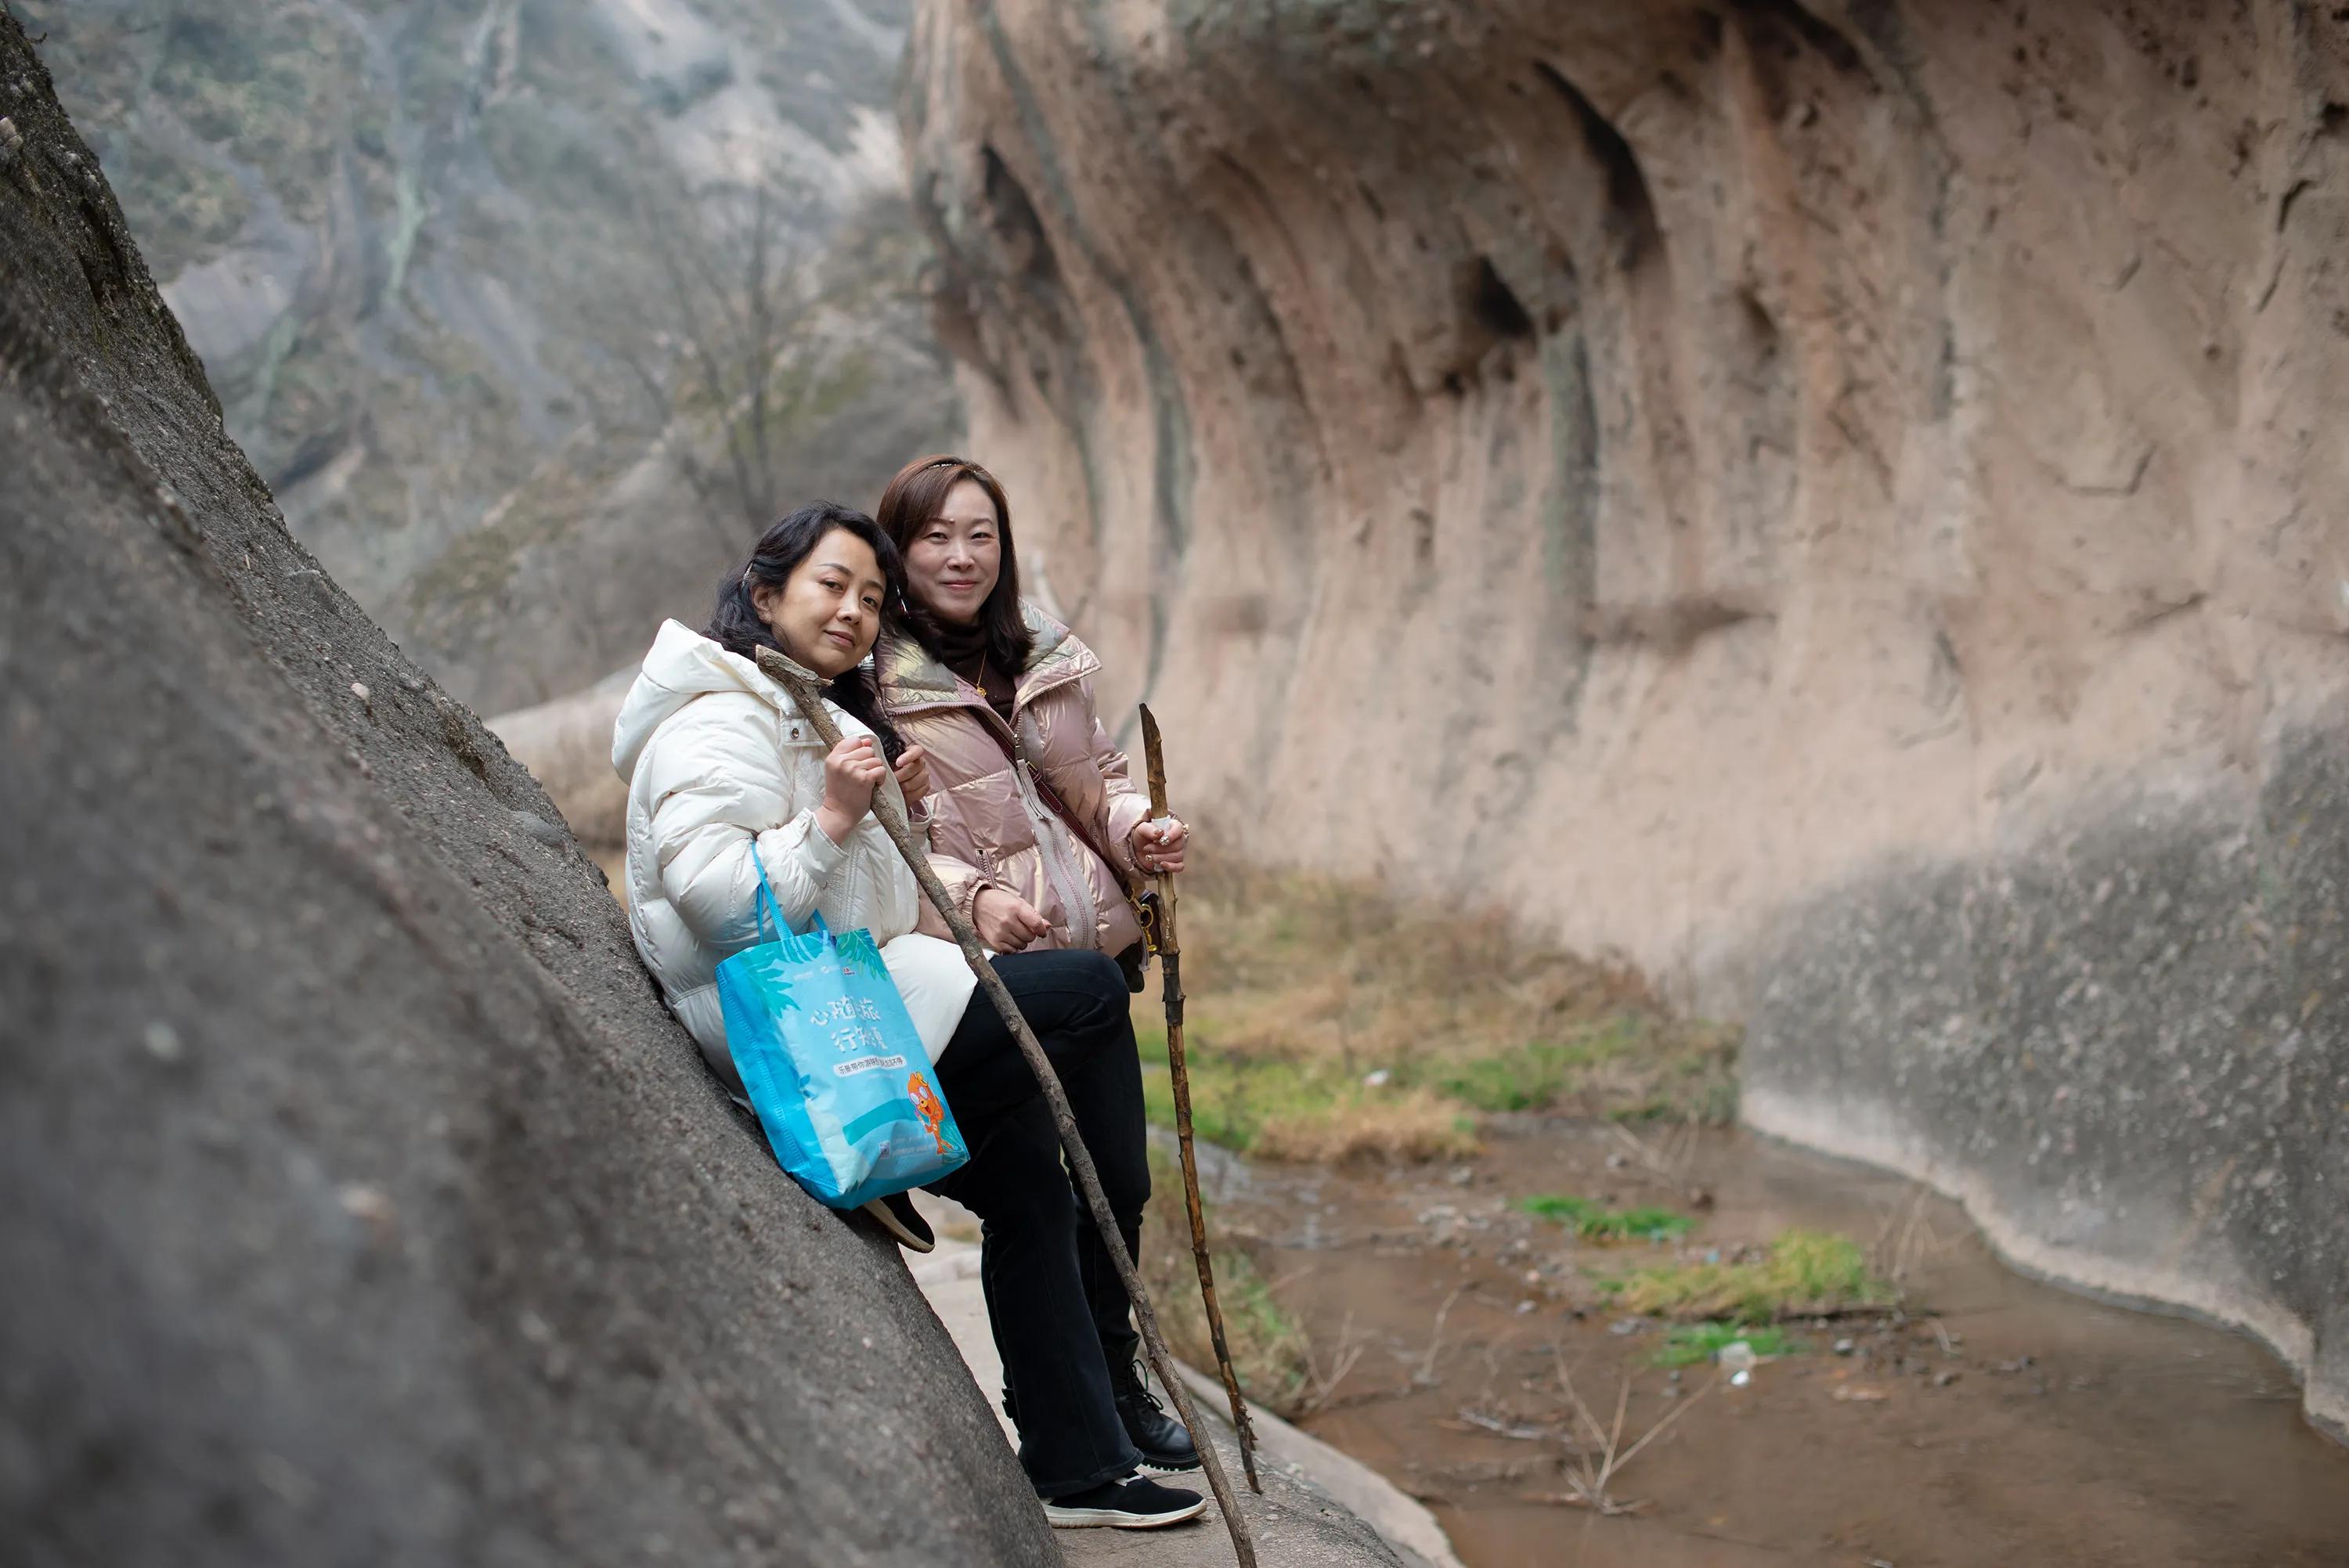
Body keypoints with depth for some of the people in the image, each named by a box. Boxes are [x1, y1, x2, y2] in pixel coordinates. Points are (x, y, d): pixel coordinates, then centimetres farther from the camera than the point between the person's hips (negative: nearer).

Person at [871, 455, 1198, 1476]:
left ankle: (1115, 1382, 31)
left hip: (1095, 951, 6)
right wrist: (971, 897, -23)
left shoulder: (1048, 656, 12)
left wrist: (1137, 827, 0)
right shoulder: (870, 681, -6)